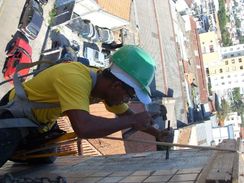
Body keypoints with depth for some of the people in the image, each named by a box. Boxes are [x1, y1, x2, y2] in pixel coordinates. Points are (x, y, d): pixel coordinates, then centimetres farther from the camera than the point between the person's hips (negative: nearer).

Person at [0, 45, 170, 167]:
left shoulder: (106, 84, -14)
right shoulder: (74, 78, -39)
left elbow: (129, 115, 0)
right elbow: (83, 127, -53)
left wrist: (159, 135, -6)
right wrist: (133, 121, -40)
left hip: (40, 121, 7)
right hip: (14, 115, -7)